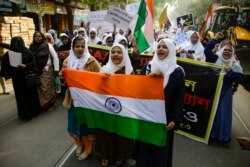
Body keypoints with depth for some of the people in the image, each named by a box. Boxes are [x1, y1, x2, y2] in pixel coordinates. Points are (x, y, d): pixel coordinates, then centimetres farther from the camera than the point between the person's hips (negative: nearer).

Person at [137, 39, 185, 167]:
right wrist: (149, 76, -16)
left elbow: (180, 98, -5)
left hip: (164, 117, -2)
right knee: (144, 146, 15)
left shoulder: (177, 72, -7)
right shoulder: (148, 66, 1)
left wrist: (175, 120, -9)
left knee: (161, 148, 12)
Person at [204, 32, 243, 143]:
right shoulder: (215, 58, 1)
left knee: (222, 113, 7)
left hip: (224, 92, 0)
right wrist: (215, 39, -15)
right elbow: (207, 51, -13)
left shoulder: (235, 65, 2)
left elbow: (239, 79, -5)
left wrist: (230, 71, -18)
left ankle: (221, 135, 22)